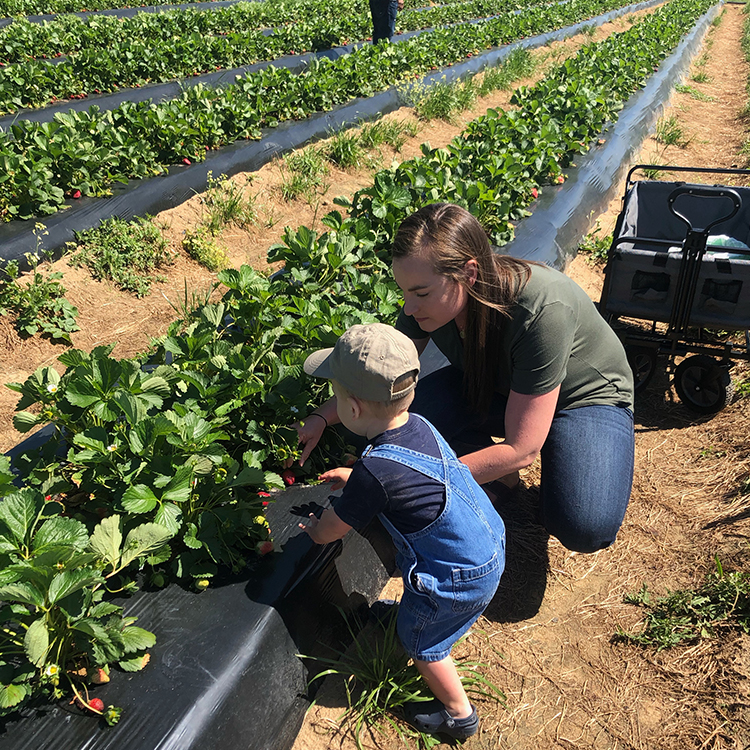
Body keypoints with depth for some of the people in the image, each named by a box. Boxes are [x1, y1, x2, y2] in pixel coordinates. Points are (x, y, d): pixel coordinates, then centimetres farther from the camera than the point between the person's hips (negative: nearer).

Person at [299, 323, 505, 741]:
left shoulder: (374, 472, -32)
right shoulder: (417, 425, -9)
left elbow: (330, 530, -13)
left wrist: (309, 530, 8)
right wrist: (355, 478, 19)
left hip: (458, 579, -8)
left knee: (422, 642, 18)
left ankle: (459, 714, 41)